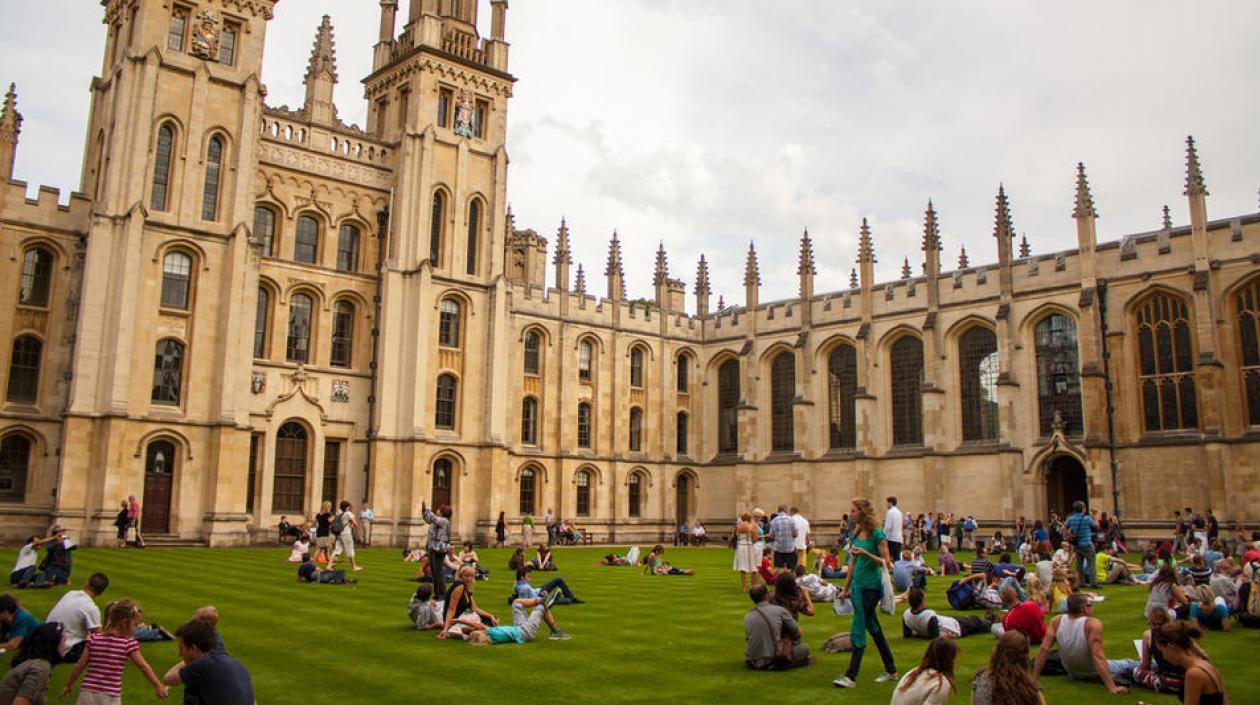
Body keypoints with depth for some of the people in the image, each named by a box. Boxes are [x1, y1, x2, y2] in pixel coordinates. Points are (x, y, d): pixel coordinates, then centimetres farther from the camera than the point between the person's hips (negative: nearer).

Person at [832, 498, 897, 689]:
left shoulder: (877, 534, -12)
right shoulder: (856, 534, 10)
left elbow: (886, 562, -13)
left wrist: (865, 553, -26)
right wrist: (845, 588, 18)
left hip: (871, 586, -8)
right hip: (858, 585, 8)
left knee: (858, 630, -8)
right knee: (873, 629, 14)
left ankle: (850, 676, -6)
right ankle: (891, 670, 26)